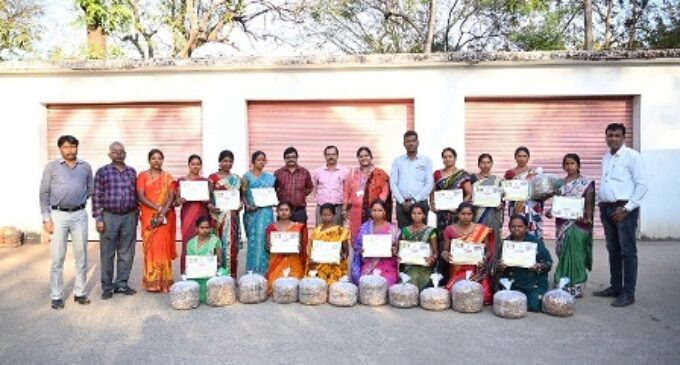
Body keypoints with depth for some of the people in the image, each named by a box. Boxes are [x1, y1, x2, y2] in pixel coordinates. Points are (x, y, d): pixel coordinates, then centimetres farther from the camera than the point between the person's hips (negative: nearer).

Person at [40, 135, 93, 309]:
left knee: (81, 256, 7)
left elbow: (90, 189, 16)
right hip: (58, 215, -2)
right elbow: (44, 194, 0)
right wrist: (46, 218, -5)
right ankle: (56, 296, 11)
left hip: (79, 215, 2)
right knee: (57, 258, 2)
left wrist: (79, 199, 1)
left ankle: (80, 292, 18)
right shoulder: (51, 166, 0)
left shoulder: (85, 167, 6)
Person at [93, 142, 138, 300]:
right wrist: (98, 219, -8)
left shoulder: (132, 172, 11)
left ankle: (122, 284, 18)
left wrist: (136, 215, 11)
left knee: (126, 253, 7)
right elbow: (97, 197, -3)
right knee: (107, 254, 3)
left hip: (129, 217, 3)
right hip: (109, 217, -3)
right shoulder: (102, 172, 0)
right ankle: (107, 287, 13)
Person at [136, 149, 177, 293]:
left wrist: (163, 212, -13)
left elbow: (172, 196, 1)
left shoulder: (168, 177, 11)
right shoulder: (143, 176, 6)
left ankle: (164, 281, 4)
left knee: (164, 247, -1)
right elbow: (141, 197, -4)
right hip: (149, 216, -1)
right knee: (150, 247, -3)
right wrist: (157, 208, -14)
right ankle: (152, 281, 3)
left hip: (166, 217, 1)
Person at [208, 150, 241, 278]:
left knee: (232, 243, 2)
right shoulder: (213, 177, 3)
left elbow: (240, 196, 16)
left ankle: (231, 274, 9)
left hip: (233, 215, 3)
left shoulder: (236, 179, 14)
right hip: (218, 214, -3)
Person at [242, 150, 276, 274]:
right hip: (252, 212, -1)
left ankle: (262, 269, 0)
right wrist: (247, 206, -13)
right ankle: (252, 269, 6)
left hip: (266, 211, 1)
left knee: (262, 237, -6)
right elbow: (243, 194, 1)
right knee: (253, 238, -1)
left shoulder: (270, 177, 14)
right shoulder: (247, 176, 6)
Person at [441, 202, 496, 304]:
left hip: (477, 270, 0)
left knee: (482, 293, -22)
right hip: (457, 270, 0)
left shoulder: (481, 230, 1)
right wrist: (445, 255, -14)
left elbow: (488, 251, 6)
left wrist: (484, 258, -16)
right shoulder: (450, 230, 3)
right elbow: (445, 250, 9)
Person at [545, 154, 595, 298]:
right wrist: (550, 211, -5)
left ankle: (576, 288, 5)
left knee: (575, 254, -4)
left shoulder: (586, 183, -1)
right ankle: (563, 286, 19)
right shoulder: (560, 183, 11)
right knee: (564, 254, 9)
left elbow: (590, 203, -6)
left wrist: (588, 218, -21)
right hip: (562, 223, 4)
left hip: (578, 224, -4)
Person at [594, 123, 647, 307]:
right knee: (613, 250, 13)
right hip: (607, 209, 7)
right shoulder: (606, 158, 15)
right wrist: (602, 205, 11)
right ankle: (615, 287, 23)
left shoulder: (632, 156, -6)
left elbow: (642, 185, -11)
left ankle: (628, 293, 3)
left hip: (624, 209, -7)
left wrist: (626, 208, -15)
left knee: (627, 251, -3)